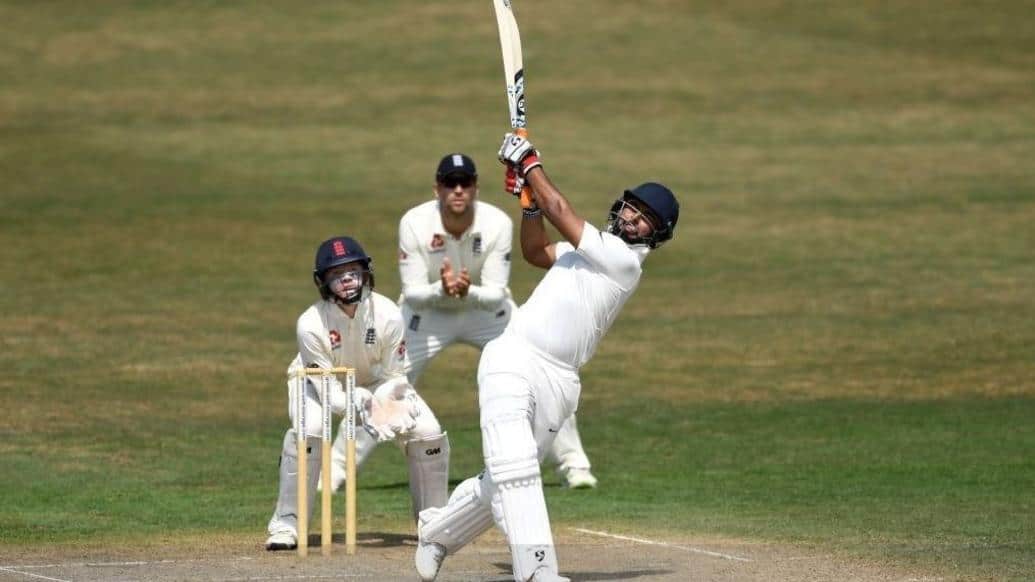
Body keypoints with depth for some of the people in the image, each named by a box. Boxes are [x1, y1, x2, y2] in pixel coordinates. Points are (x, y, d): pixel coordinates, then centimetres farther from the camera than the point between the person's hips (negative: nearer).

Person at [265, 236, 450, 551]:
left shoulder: (388, 315, -28)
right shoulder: (311, 324, -33)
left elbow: (394, 378, -17)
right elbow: (330, 394, -29)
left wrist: (384, 404, -40)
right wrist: (367, 406, -48)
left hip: (375, 380, 3)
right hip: (320, 381, -3)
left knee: (428, 432, -14)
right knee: (308, 430, -33)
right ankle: (286, 524, -20)